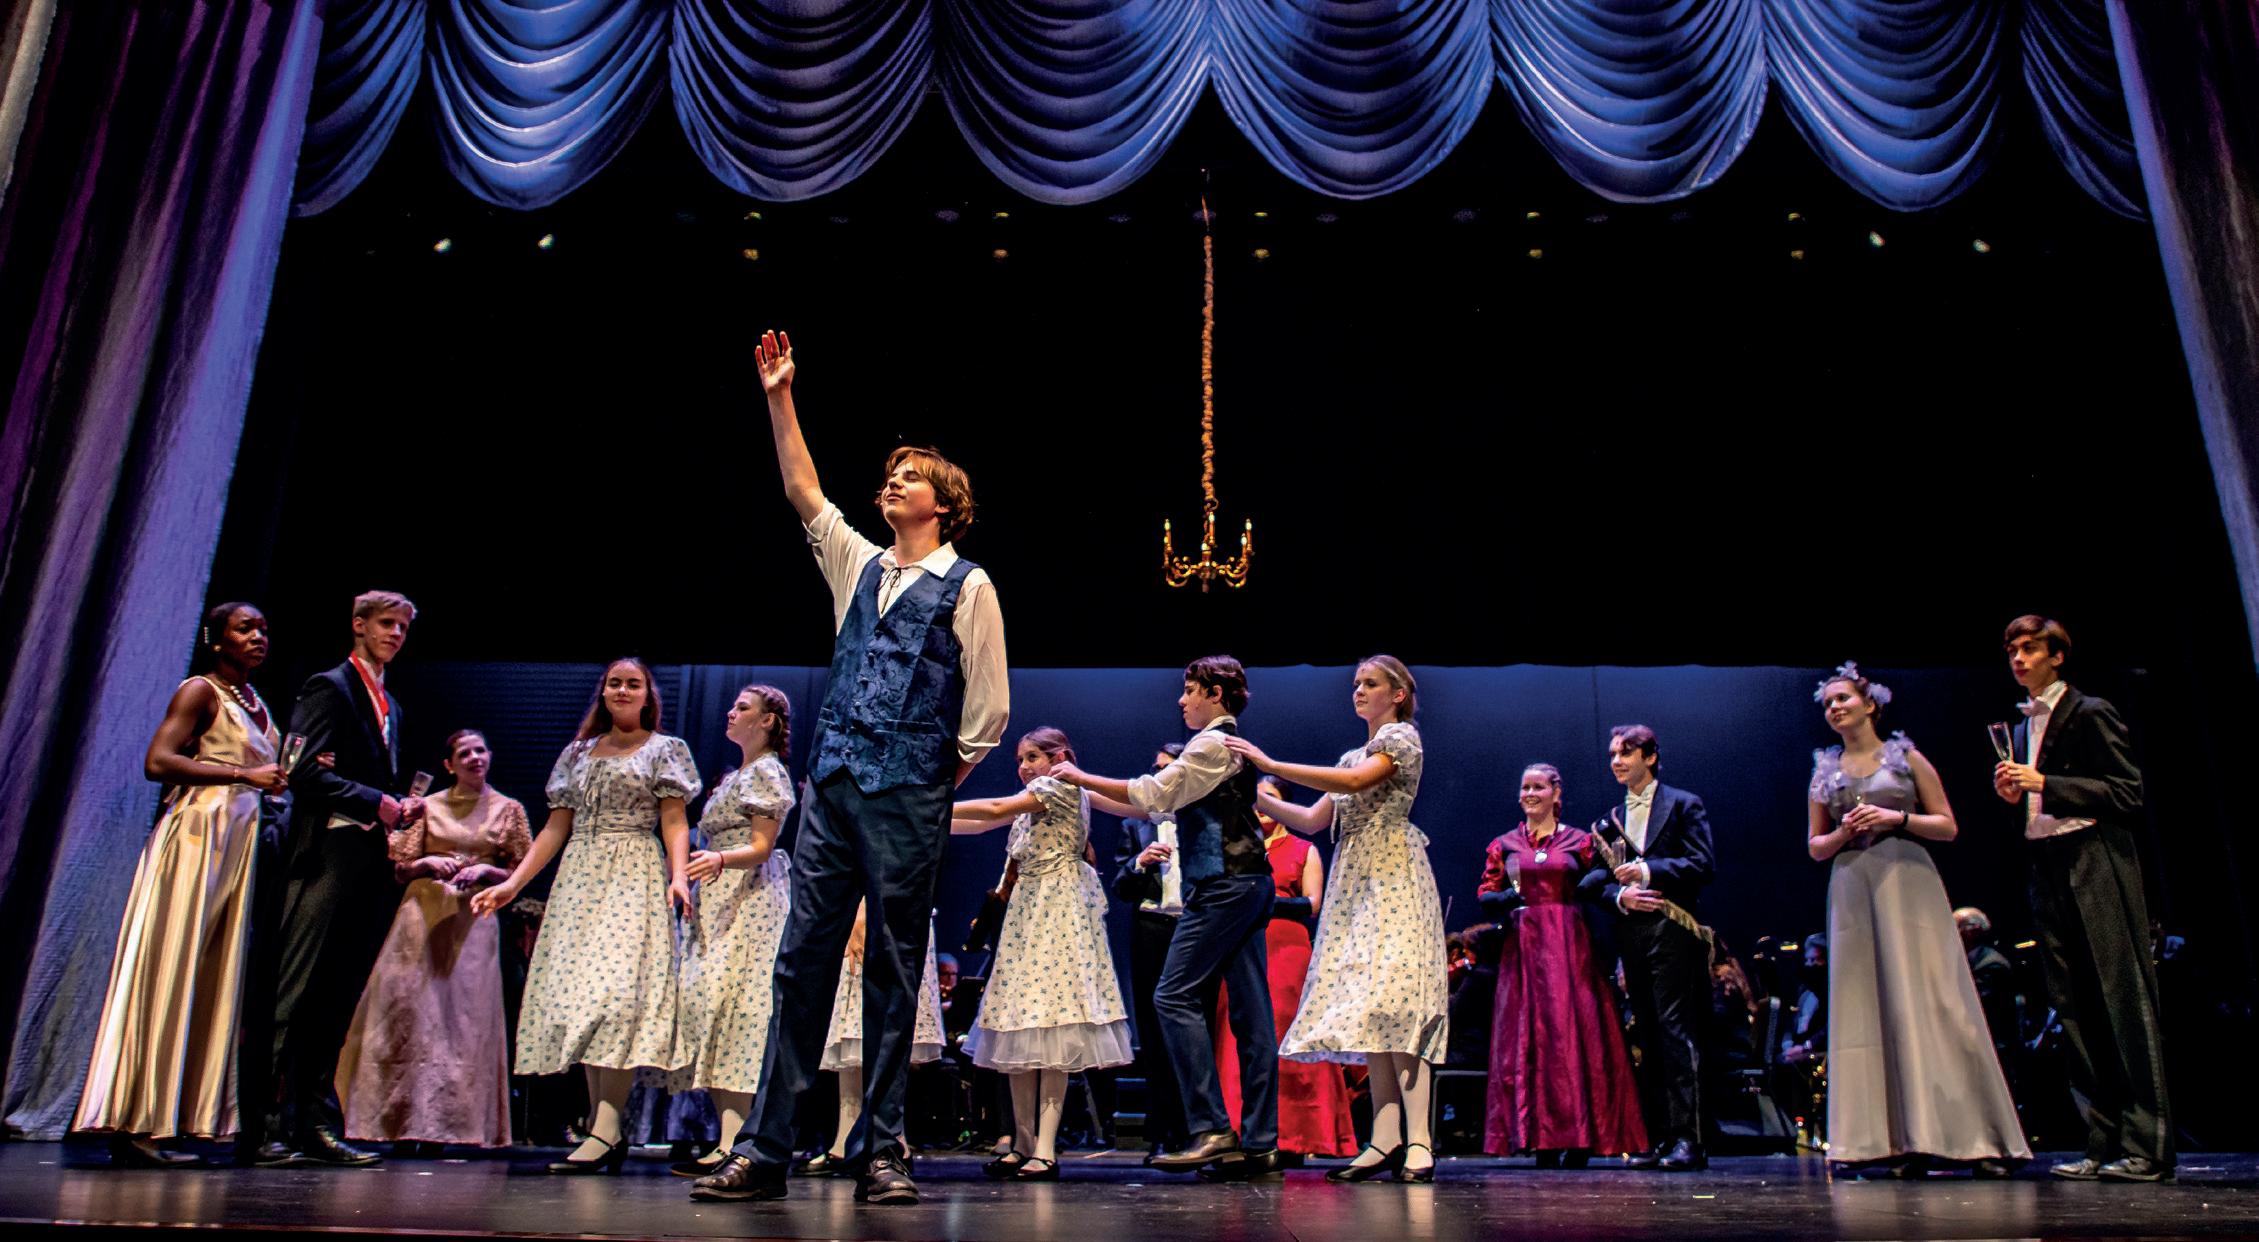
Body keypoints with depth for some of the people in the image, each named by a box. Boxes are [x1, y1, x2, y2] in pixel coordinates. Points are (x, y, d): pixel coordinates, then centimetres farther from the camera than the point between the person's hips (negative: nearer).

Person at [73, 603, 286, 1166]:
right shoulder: (200, 691, -3)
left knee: (214, 980, 4)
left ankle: (159, 1125, 7)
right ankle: (134, 1125, -6)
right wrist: (244, 773, -17)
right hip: (196, 837, -8)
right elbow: (158, 761, -14)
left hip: (238, 843, 8)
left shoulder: (254, 701, 20)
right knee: (167, 974, -8)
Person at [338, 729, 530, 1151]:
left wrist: (486, 870, -7)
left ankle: (455, 1123, 1)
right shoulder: (429, 807, 12)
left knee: (466, 1013, -5)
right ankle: (408, 1119, 2)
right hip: (424, 915, 1)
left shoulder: (509, 810, 10)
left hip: (474, 920, -1)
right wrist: (427, 864, -5)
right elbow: (400, 869, 14)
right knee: (410, 1009, -5)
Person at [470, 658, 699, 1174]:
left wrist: (679, 877, -17)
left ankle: (607, 1129, -22)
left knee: (616, 989, -18)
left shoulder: (664, 750, 8)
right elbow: (556, 829, 17)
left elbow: (674, 822, -1)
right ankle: (604, 1128, 2)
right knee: (576, 992, -2)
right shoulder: (578, 752, 20)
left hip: (634, 877, -5)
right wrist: (513, 883, 8)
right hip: (578, 879, 5)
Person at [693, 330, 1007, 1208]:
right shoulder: (859, 567, 18)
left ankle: (879, 1153, 8)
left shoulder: (967, 585, 2)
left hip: (906, 798, -5)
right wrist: (780, 400, 16)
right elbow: (803, 494, 18)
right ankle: (763, 1151, 7)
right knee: (802, 959, 3)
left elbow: (988, 709, 0)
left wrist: (937, 781, 3)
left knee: (893, 970, 0)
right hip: (832, 783, 5)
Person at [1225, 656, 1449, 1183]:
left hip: (1392, 875, -8)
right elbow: (1312, 821, 20)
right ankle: (1386, 1140, -3)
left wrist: (1270, 763, -15)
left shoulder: (1401, 736, 2)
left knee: (1394, 997, -17)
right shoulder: (1353, 756, 25)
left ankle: (1418, 1142, -19)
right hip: (1354, 881, 8)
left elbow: (1357, 782, -16)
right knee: (1366, 1005, -1)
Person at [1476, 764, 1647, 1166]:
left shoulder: (1580, 841, 8)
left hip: (1570, 948, -1)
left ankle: (1577, 1139, 0)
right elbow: (1486, 896, 7)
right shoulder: (1504, 845, 12)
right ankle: (1542, 1139, 2)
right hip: (1523, 948, 1)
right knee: (1527, 1035, -2)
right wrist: (1505, 899, -13)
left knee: (1573, 1033, -5)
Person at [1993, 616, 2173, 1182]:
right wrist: (2014, 795, 3)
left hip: (2097, 865, -7)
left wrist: (2045, 784, -16)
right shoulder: (2022, 727, 19)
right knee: (2075, 1008, 6)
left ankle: (2147, 1146, -3)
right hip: (2048, 870, 7)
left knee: (2124, 1000, -6)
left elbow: (2126, 794, -10)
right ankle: (2103, 1143, 10)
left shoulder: (2090, 713, -3)